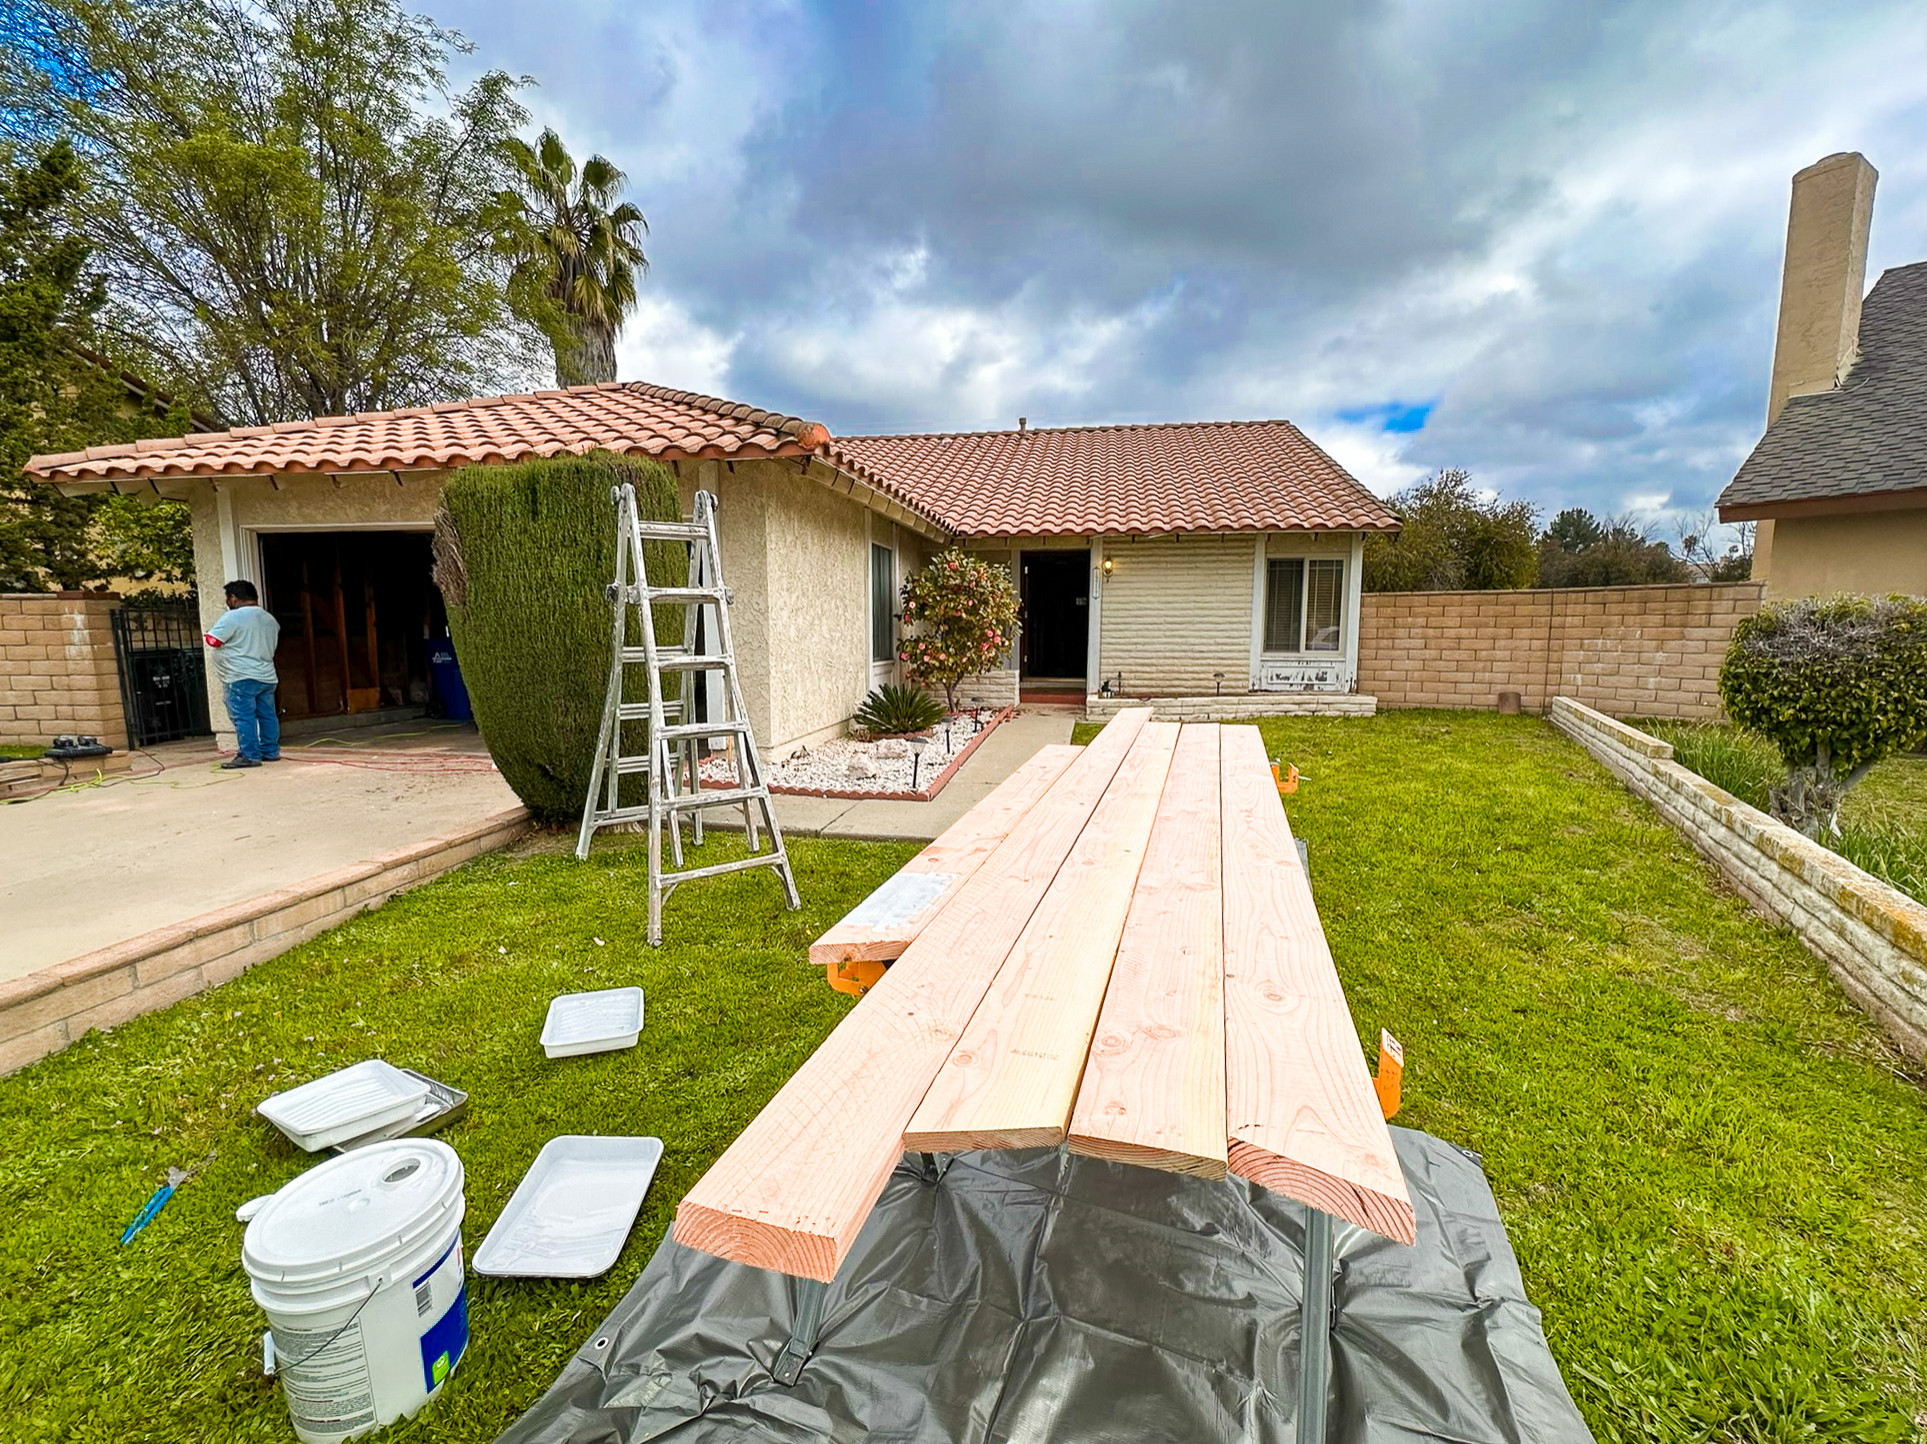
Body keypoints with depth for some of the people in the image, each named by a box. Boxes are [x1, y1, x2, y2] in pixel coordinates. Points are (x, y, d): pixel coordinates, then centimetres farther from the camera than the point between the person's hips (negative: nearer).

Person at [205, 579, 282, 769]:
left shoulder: (232, 617, -10)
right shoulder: (270, 619, 14)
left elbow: (213, 640, -7)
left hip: (241, 677, -8)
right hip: (268, 677, 8)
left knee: (243, 717, -5)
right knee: (267, 715, 11)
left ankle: (249, 756, -7)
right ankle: (271, 751, 14)